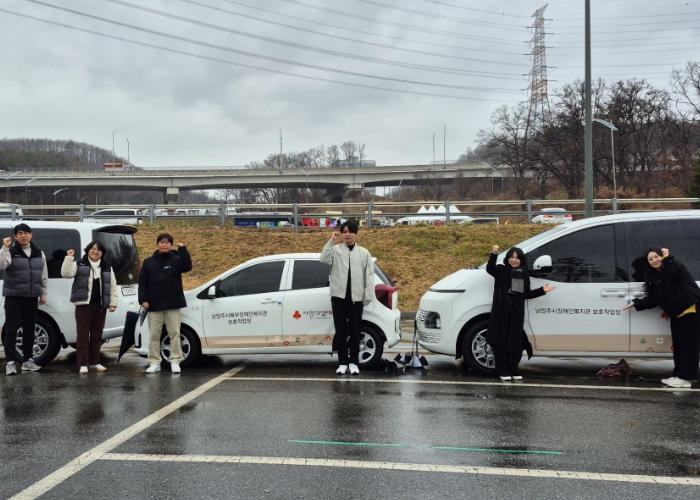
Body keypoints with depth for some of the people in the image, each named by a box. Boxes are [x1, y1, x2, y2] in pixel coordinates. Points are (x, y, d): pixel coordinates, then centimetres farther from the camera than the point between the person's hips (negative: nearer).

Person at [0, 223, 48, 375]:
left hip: (32, 297, 5)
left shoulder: (39, 253, 9)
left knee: (29, 329, 11)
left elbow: (44, 275, 14)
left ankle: (28, 360, 19)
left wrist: (43, 293, 11)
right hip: (14, 296, -5)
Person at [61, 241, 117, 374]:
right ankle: (83, 364, -2)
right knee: (83, 334, -5)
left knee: (97, 335, 9)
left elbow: (113, 287, 11)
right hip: (83, 304, -3)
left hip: (100, 305, 3)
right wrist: (69, 258, -17)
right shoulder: (79, 264, 5)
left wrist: (113, 303, 4)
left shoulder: (107, 268, 13)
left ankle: (95, 363, 17)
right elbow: (66, 273, -11)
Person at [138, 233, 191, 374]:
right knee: (154, 335, 5)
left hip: (172, 304, -2)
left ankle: (175, 361, 5)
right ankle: (155, 362, 11)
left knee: (174, 333, 0)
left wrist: (183, 249, -25)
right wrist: (143, 299, -5)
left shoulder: (176, 259, 1)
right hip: (154, 304, 2)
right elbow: (142, 282, 4)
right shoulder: (148, 262, 6)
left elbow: (187, 267, -19)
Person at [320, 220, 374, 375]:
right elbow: (323, 259, -17)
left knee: (355, 332, 7)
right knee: (340, 331, 5)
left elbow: (369, 276, 4)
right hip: (338, 297, 0)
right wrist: (331, 241, -20)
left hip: (356, 298, 0)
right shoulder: (336, 250, 3)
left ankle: (354, 362, 17)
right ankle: (342, 362, 13)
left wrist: (367, 297, -2)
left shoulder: (364, 253, 5)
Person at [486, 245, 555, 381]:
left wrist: (542, 290, 6)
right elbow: (489, 269, -21)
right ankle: (503, 372, 5)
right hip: (501, 312, -3)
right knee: (500, 342, -1)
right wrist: (494, 254, -36)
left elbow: (527, 294, 16)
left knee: (516, 343, 5)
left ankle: (514, 371, 17)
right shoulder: (501, 270, 0)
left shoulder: (524, 274, 12)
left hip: (516, 313, 3)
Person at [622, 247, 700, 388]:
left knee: (688, 344, -7)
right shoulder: (655, 277, 13)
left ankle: (685, 378, -6)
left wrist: (667, 257, -21)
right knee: (678, 345, 11)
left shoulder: (676, 267, -7)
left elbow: (674, 271, -34)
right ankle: (678, 375, 17)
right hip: (677, 313, 9)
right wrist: (636, 303, 5)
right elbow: (653, 299, 12)